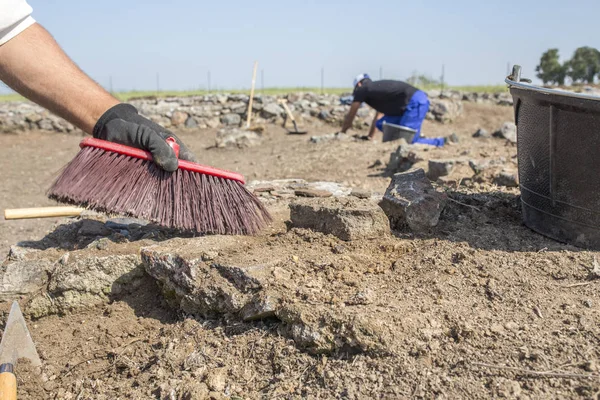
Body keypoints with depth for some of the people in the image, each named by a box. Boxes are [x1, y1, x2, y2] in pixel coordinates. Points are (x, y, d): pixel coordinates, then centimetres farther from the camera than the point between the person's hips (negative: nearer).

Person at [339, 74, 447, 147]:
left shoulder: (362, 89, 6)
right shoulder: (377, 88, 29)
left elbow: (350, 117, 14)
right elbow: (379, 116, 39)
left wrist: (342, 134, 27)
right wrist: (370, 137, 46)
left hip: (415, 102, -9)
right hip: (418, 101, 9)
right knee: (381, 123, 12)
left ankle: (443, 142, -11)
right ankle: (415, 136, 9)